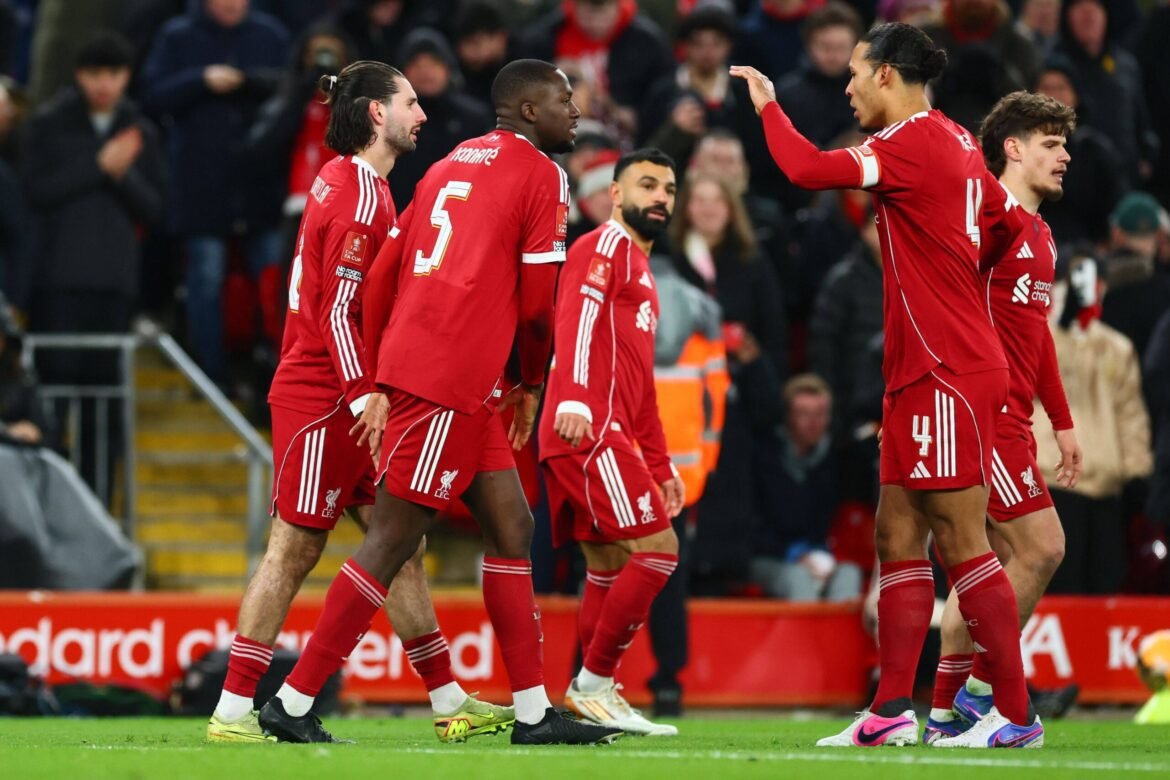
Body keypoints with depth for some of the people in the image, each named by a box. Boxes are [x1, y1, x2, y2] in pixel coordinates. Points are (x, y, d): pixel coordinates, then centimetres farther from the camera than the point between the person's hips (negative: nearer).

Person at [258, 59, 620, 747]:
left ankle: (535, 712, 12)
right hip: (448, 380, -9)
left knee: (512, 529, 12)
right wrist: (533, 383, 12)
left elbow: (383, 276, 18)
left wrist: (376, 384, 22)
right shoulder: (541, 175, -3)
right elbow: (536, 303, -6)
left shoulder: (451, 165, 20)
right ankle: (294, 702, -5)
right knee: (391, 543, -6)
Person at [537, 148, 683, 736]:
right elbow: (578, 317, -21)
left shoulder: (640, 269, 29)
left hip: (606, 436, 10)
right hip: (590, 430, -10)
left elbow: (641, 384, 33)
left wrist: (661, 466, 30)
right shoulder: (606, 247, -2)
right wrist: (574, 400, -36)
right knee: (657, 548, -13)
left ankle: (595, 695, 5)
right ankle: (592, 687, -10)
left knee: (608, 569, 7)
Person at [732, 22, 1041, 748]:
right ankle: (892, 712, 9)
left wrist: (768, 103, -8)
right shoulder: (955, 142, 13)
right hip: (921, 375, 10)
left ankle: (1016, 714, -5)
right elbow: (1004, 223, 25)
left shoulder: (913, 143, -15)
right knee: (899, 538, 9)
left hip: (947, 375, -10)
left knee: (962, 543, -7)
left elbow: (808, 169, -23)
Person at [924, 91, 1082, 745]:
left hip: (1012, 419, 10)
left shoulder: (1042, 236, 19)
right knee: (1041, 547, -11)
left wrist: (1062, 421, 25)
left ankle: (946, 711, 12)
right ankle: (979, 690, -3)